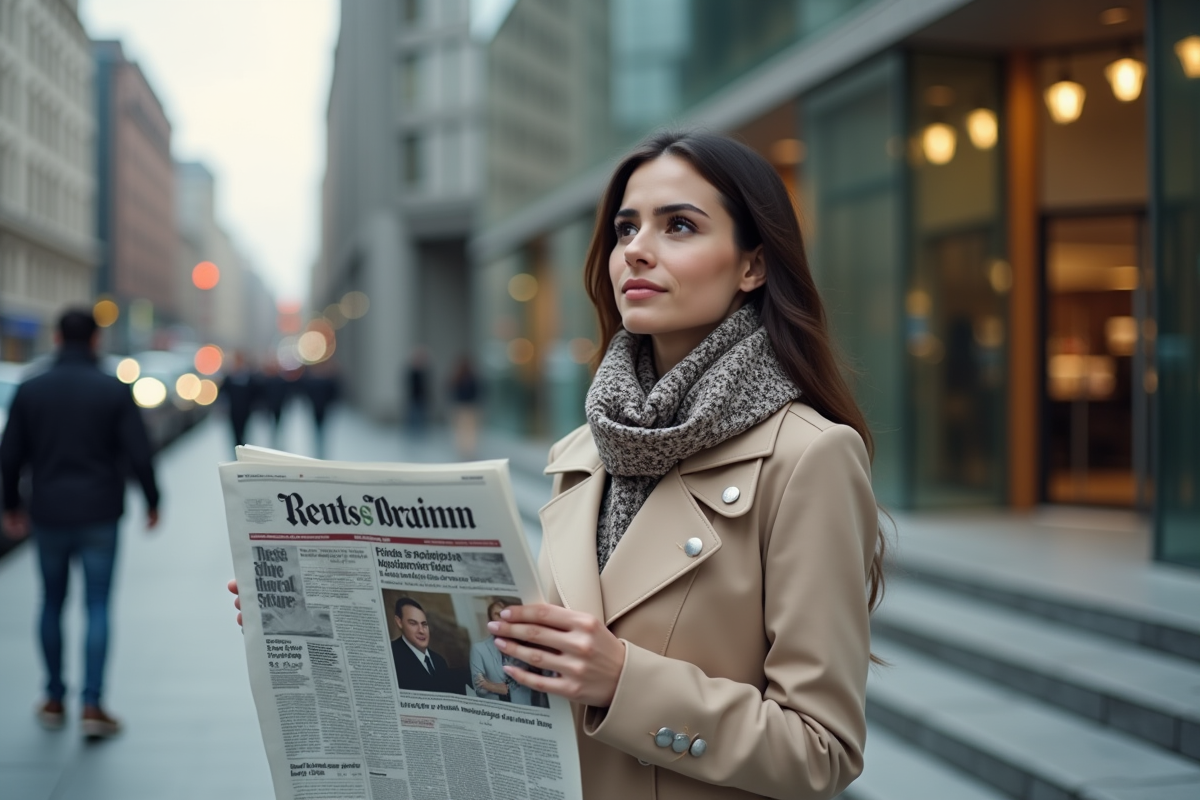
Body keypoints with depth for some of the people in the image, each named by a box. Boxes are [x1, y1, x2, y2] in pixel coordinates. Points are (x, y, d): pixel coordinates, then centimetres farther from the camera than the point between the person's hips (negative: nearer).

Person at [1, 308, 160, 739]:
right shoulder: (115, 390, -7)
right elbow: (139, 454, -8)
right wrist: (152, 501, 6)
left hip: (48, 514, 2)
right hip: (100, 515, -2)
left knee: (52, 603, 16)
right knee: (97, 607, 2)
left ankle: (54, 700, 22)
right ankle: (92, 706, -4)